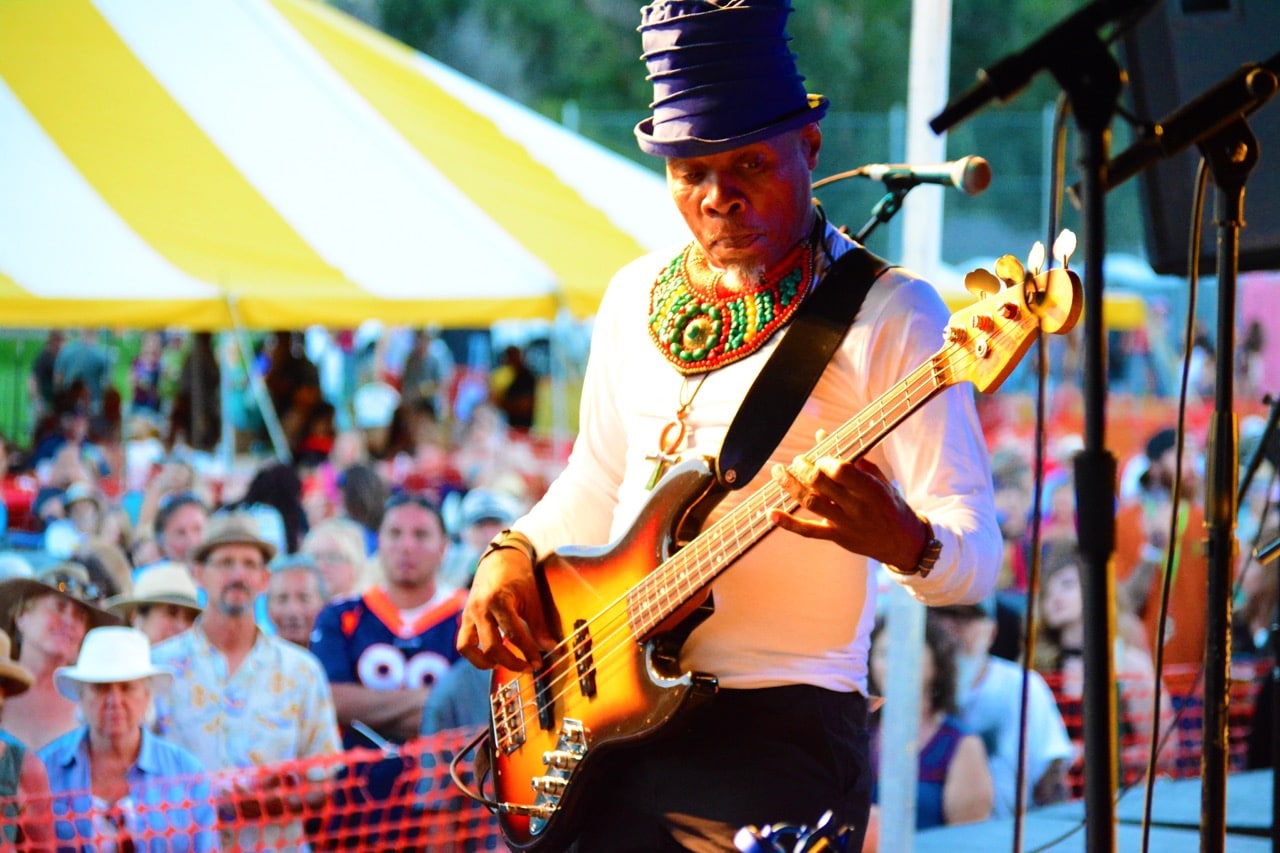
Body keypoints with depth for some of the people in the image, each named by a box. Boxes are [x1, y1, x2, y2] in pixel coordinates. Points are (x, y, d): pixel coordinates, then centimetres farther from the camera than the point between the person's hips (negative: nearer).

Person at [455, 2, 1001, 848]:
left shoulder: (887, 314, -8)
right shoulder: (636, 299, 12)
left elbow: (975, 561, -12)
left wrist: (902, 542, -33)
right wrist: (515, 552, 7)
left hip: (778, 730, -6)